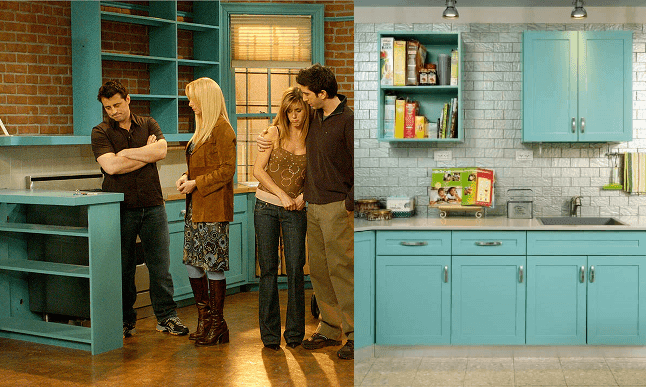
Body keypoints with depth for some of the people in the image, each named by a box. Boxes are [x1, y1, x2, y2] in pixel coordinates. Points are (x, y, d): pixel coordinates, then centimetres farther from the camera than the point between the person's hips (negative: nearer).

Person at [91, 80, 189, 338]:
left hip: (152, 205, 2)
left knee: (160, 264, 2)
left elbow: (161, 150, -9)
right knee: (123, 267, 4)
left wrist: (126, 153, -9)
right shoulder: (100, 132, 2)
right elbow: (111, 166, -13)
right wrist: (146, 155, -5)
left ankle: (166, 316, 12)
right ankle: (125, 320, 16)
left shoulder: (148, 124, 10)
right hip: (120, 208, -1)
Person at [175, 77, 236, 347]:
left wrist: (196, 183, -15)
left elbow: (227, 170, -16)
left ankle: (217, 326, 8)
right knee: (192, 264, 10)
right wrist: (186, 177, 6)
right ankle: (204, 319, 21)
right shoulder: (203, 129, 17)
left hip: (213, 208, -9)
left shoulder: (222, 129, -12)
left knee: (213, 266, -2)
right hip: (195, 207, 9)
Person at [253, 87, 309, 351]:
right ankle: (270, 334, 10)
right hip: (266, 206, 0)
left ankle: (295, 333, 11)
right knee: (268, 269, 2)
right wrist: (282, 195, -11)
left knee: (295, 269, -1)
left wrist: (304, 195, -9)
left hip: (295, 210, 0)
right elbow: (258, 170, -3)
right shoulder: (275, 133, 0)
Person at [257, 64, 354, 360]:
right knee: (318, 269, 9)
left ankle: (355, 333, 1)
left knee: (341, 268, -7)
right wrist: (264, 138, 15)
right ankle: (330, 329, 18)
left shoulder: (348, 121, -12)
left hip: (337, 206, -8)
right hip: (314, 205, 8)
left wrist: (349, 204, -14)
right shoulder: (313, 118, 12)